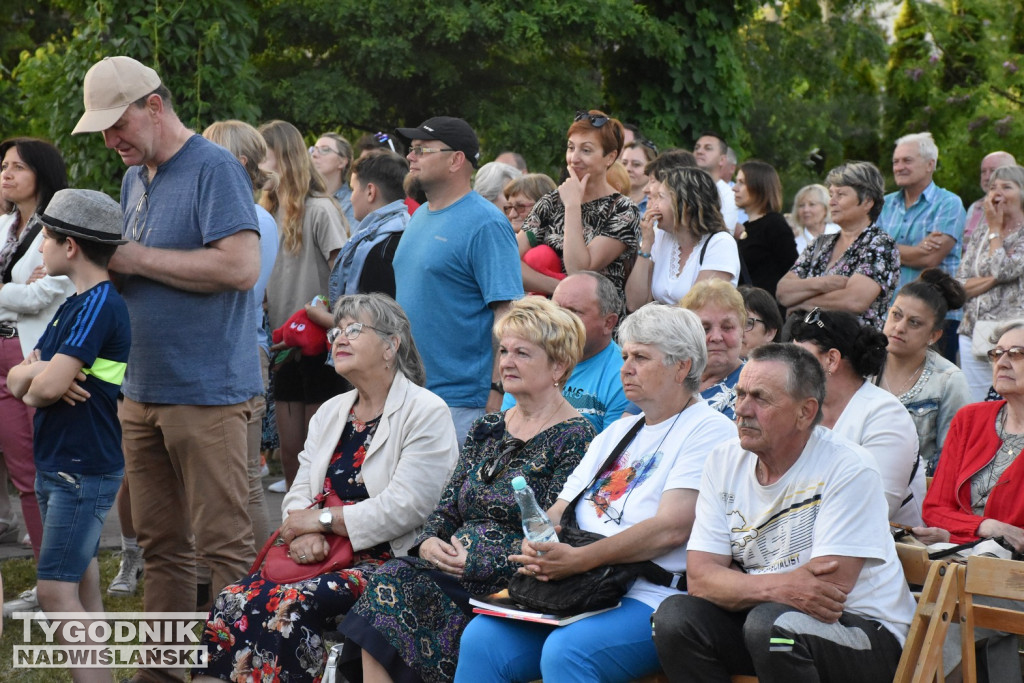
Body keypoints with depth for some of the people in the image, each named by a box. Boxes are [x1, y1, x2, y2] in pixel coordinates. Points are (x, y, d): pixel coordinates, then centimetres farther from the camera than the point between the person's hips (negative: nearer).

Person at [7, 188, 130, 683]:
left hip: (84, 470, -10)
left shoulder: (100, 304, -16)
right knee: (83, 587, 11)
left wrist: (31, 381, 0)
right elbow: (19, 375, 11)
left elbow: (48, 386, -23)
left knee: (56, 591, -12)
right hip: (56, 465, 10)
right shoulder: (74, 305, 14)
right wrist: (35, 374, -12)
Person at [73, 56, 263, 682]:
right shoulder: (135, 178, 17)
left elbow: (242, 266, -21)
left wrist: (139, 258, -15)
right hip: (143, 390, 8)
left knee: (225, 546, -5)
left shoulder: (214, 170, -10)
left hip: (208, 390, -8)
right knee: (160, 544, 12)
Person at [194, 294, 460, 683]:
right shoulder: (331, 412, 20)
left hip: (390, 562, -7)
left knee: (292, 605, -31)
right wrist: (304, 532, -8)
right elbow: (299, 494, 15)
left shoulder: (427, 414, -4)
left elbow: (404, 508, -14)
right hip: (322, 556, 7)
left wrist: (321, 519, -10)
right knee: (233, 601, -19)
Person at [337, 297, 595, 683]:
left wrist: (475, 561, -16)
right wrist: (428, 542, -4)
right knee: (389, 579, -24)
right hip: (452, 571, 7)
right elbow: (448, 506, 19)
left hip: (510, 584, -6)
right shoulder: (488, 430, 21)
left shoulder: (574, 438, -3)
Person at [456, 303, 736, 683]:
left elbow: (671, 528, -14)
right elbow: (560, 509, 21)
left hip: (650, 597, -7)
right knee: (481, 639, -16)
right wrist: (535, 548, -4)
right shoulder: (617, 434, 25)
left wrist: (579, 559, -21)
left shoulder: (708, 430, -1)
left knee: (566, 651, -35)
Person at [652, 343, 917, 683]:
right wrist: (776, 586, -25)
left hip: (866, 631, -5)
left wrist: (740, 584, -12)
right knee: (675, 615, -19)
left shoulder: (848, 469, -15)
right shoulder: (723, 462, 2)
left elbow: (829, 590, -22)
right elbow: (700, 577, -7)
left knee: (770, 620, -34)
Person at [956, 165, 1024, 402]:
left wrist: (995, 229, -3)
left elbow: (1003, 270, -17)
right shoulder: (980, 234, 15)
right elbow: (958, 286, 8)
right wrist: (992, 280, -10)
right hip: (972, 335, 5)